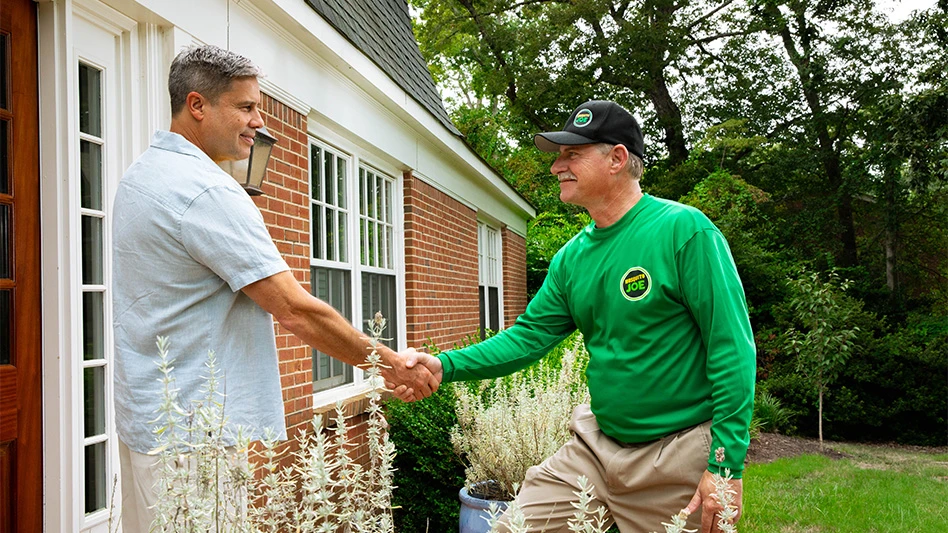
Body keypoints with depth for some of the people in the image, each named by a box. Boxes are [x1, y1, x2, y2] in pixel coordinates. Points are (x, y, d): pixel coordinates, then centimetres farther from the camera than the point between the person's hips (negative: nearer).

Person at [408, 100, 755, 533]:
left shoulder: (683, 230, -15)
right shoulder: (571, 257, 5)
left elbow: (731, 345, -17)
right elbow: (529, 335, 3)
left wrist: (726, 463, -20)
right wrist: (446, 366, -12)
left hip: (680, 459, -5)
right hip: (597, 444, 6)